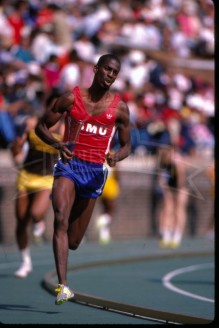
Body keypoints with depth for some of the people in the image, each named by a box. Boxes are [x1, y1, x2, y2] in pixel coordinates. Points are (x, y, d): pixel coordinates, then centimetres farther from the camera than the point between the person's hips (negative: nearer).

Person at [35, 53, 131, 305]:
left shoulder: (119, 108, 4)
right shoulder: (72, 98, 0)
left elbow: (126, 145, 12)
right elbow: (41, 126, 4)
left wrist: (117, 156, -12)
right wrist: (57, 144, -16)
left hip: (96, 171, 2)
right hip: (69, 164, -2)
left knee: (74, 241, 7)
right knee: (61, 220, -27)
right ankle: (63, 286, -33)